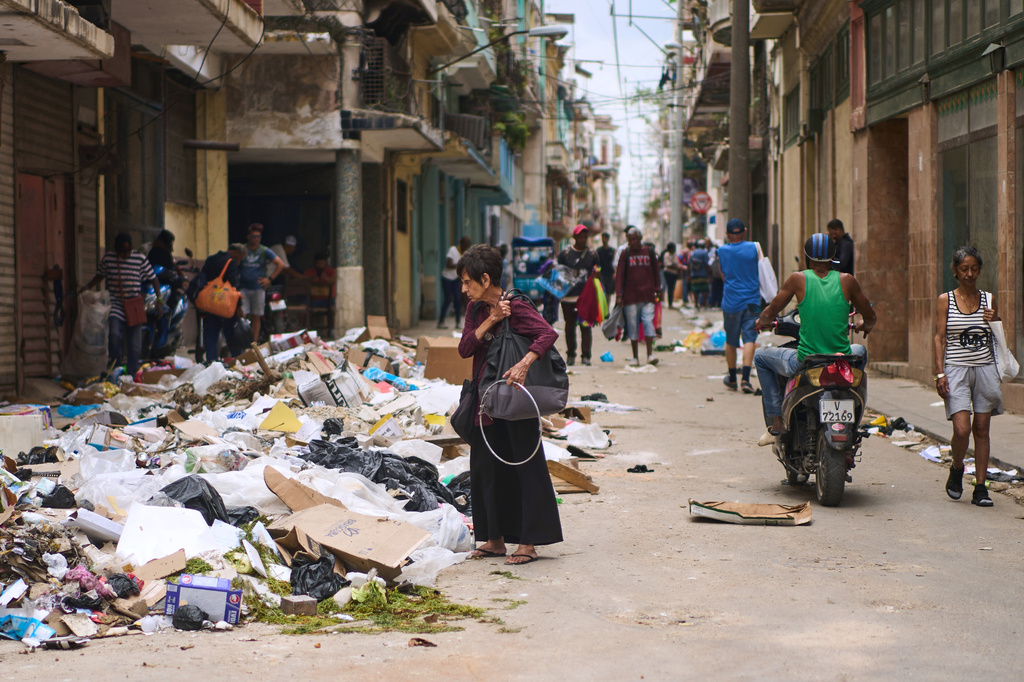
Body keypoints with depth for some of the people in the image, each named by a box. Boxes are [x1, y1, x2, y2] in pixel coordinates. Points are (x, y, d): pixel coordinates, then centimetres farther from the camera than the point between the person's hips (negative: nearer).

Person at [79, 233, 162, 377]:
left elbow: (154, 279, 6)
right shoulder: (108, 258, 3)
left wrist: (159, 300, -1)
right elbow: (99, 276, 19)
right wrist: (86, 287, 5)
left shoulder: (140, 259, -1)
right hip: (116, 304, 0)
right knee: (114, 334, -23)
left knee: (135, 345, 1)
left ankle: (132, 376, 14)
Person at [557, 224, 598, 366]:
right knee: (570, 326, 5)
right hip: (568, 296, -1)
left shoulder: (592, 254, 11)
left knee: (586, 326, -3)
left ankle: (586, 355, 0)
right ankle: (570, 355, 15)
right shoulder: (565, 253, 6)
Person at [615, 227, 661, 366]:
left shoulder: (649, 253, 9)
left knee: (648, 322, -11)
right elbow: (619, 275, 3)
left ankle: (650, 354, -10)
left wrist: (657, 291, 10)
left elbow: (656, 273, 15)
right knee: (632, 326, 2)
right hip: (630, 296, 0)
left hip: (648, 296, 0)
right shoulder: (625, 254, 6)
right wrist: (619, 295, -5)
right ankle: (635, 357, 9)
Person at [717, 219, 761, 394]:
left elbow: (723, 276, 8)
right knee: (749, 339, -3)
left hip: (730, 301, 1)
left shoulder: (722, 250, -1)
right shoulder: (754, 248, -3)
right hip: (751, 300, -1)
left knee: (730, 342, 13)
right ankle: (745, 378, -17)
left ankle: (732, 378, 24)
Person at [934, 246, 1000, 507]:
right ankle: (956, 469, 15)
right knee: (962, 429, -14)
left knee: (982, 429, 1)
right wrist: (940, 373, -9)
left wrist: (995, 322, -4)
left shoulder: (988, 300, 10)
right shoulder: (945, 300, 2)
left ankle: (980, 488, 8)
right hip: (956, 369, -2)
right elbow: (939, 338, -1)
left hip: (985, 368, 2)